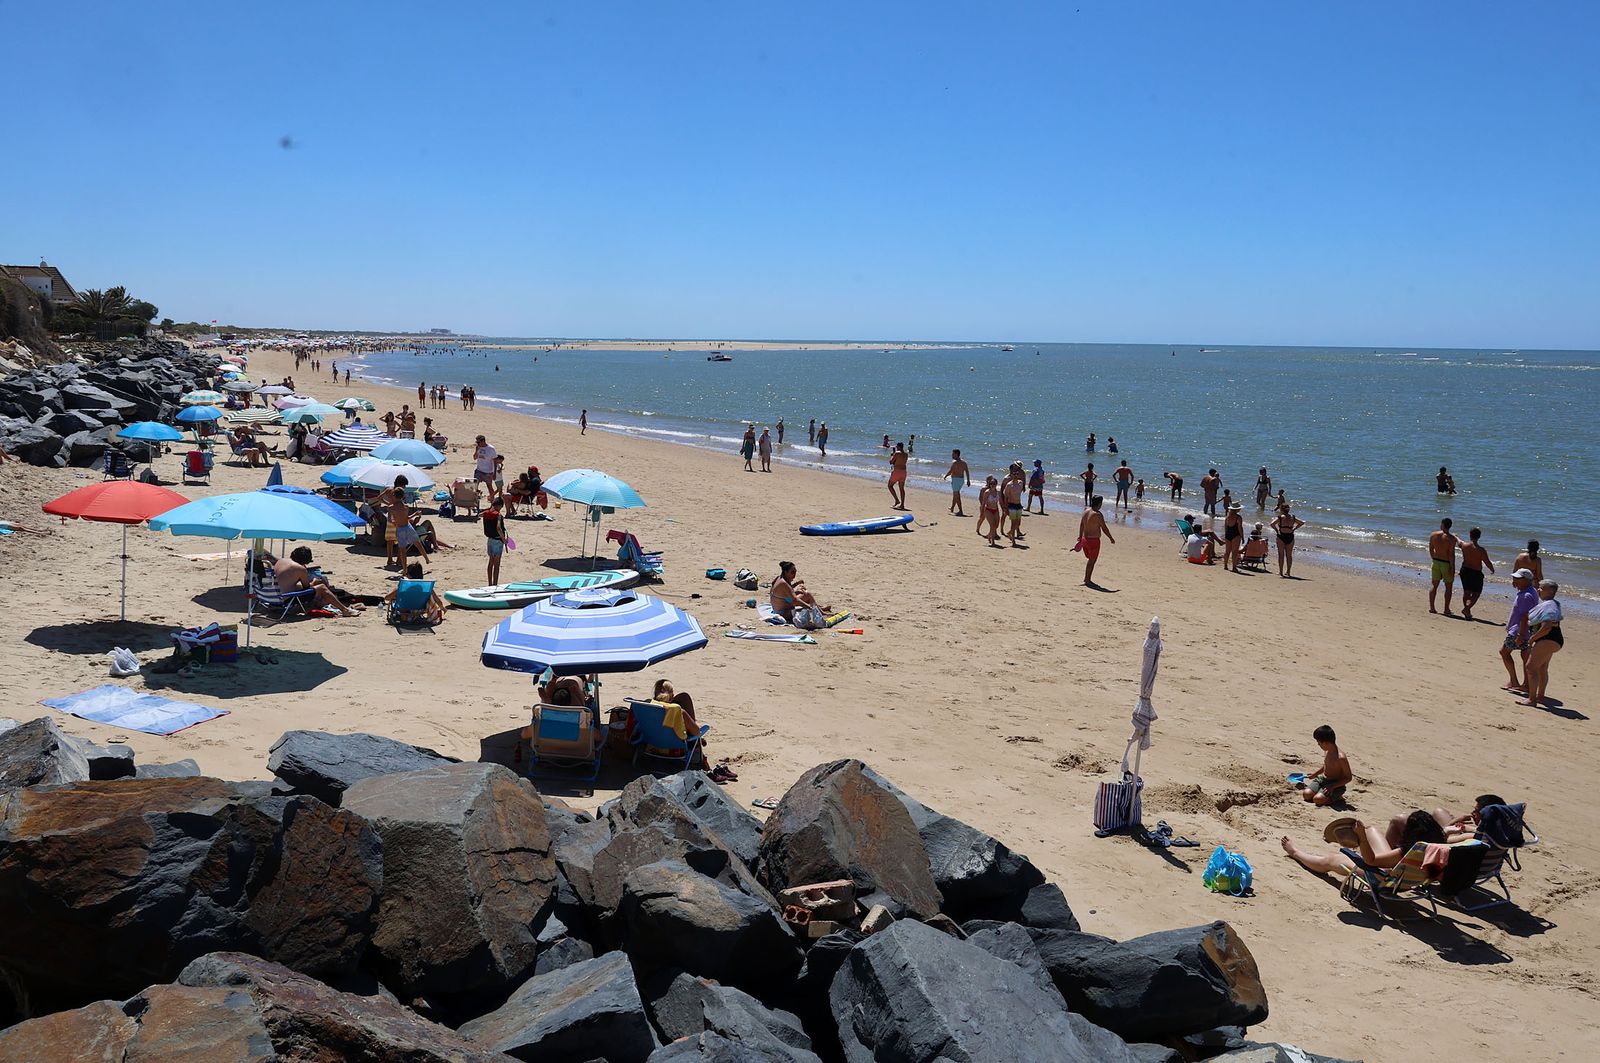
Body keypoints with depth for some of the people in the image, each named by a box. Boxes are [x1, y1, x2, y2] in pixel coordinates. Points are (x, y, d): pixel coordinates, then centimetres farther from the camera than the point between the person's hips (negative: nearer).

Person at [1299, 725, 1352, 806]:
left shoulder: (1341, 758, -24)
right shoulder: (1327, 752, 2)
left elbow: (1348, 778, -17)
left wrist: (1333, 787, -24)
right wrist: (1314, 775, 33)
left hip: (1336, 785, -5)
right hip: (1322, 779, 5)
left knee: (1318, 799, -27)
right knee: (1307, 794, -20)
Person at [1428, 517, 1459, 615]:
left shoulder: (1433, 535, -4)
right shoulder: (1451, 538, -17)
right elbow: (1451, 554, -18)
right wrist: (1452, 568, -12)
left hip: (1436, 562, 4)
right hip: (1446, 564, -4)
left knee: (1434, 585, 13)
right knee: (1448, 586, 8)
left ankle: (1431, 607, 14)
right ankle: (1446, 610, 9)